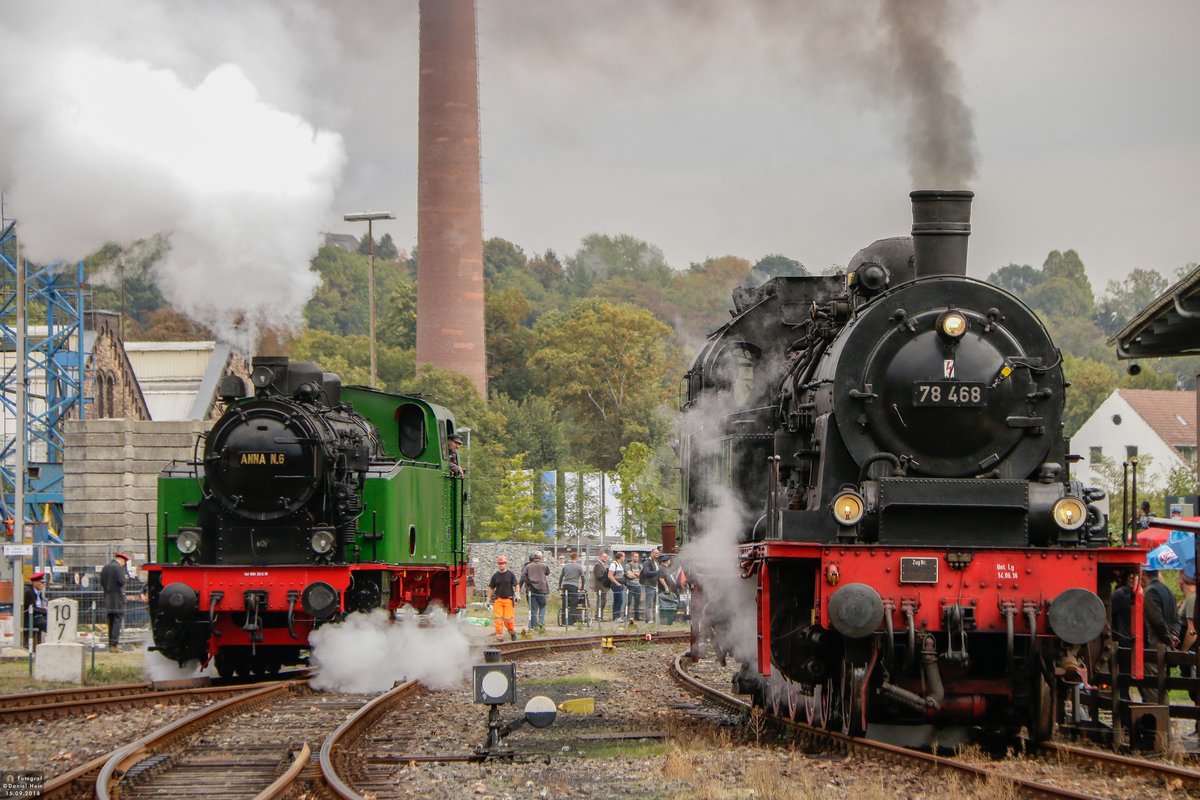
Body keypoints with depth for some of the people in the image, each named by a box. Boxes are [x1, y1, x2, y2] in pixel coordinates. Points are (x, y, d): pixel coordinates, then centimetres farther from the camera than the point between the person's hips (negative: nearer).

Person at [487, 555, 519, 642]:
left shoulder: (511, 575, 4)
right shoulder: (495, 576, 9)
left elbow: (516, 586, 3)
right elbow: (491, 588, 15)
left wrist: (517, 595, -12)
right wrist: (488, 599, 12)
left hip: (508, 599, -2)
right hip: (498, 599, 2)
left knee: (508, 618, -6)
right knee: (498, 618, -7)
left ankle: (512, 631, 20)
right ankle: (499, 635, -2)